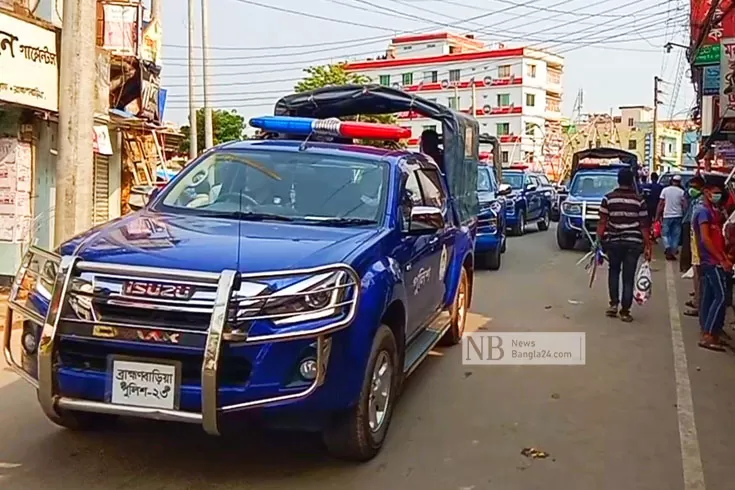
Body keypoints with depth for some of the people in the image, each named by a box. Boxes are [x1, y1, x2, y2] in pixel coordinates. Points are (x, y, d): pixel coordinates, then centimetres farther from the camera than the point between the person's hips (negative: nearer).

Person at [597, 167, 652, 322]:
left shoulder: (608, 198, -3)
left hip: (613, 241, 1)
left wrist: (600, 241, 4)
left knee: (613, 271, 22)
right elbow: (644, 226, -4)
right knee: (628, 277, 5)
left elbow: (602, 223, -4)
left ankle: (614, 304, 14)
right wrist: (647, 246, 1)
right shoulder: (639, 200, -4)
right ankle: (625, 311, 7)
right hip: (633, 242, -1)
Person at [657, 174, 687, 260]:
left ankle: (668, 248, -13)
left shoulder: (665, 190, 0)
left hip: (667, 216, 0)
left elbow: (660, 204, -1)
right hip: (678, 216, 0)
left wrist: (657, 216, 4)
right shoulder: (681, 192, -1)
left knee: (665, 233, 10)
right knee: (676, 235, 8)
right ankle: (673, 253, 4)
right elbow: (684, 205, -4)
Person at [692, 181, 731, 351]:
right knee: (721, 296, -12)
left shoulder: (713, 211, 18)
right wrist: (722, 260, -18)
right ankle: (708, 335, -12)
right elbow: (705, 238, -19)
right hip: (712, 261, -10)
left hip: (710, 261, 10)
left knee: (709, 297, 10)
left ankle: (707, 333, 14)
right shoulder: (704, 211, -12)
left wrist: (724, 257, 7)